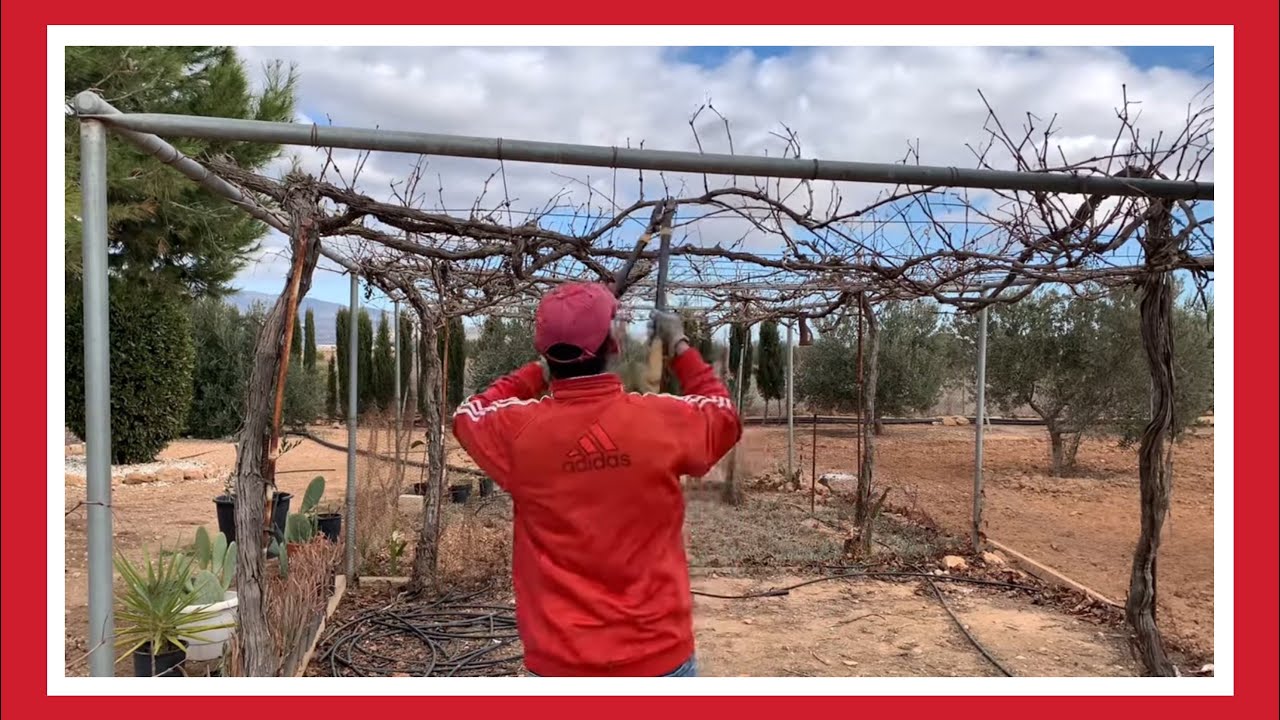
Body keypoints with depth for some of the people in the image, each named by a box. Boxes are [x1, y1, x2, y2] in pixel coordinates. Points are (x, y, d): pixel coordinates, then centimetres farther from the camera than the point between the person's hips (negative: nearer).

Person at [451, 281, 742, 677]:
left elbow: (470, 413, 14)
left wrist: (541, 370, 15)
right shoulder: (667, 421, -13)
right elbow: (724, 415, 11)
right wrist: (681, 348, 20)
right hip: (658, 656, 0)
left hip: (559, 662, 1)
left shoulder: (519, 432, -11)